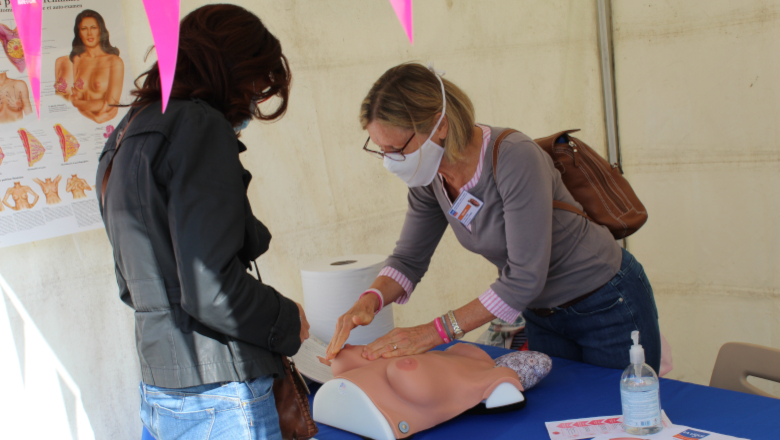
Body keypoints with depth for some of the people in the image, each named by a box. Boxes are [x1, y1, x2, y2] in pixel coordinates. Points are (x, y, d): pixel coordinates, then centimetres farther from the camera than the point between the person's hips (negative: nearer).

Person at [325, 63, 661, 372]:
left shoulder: (514, 159, -34)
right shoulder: (430, 177, -11)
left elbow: (525, 276, -33)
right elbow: (409, 258, -2)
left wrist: (435, 331, -34)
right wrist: (370, 300, -24)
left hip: (607, 304, -6)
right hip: (543, 316, 7)